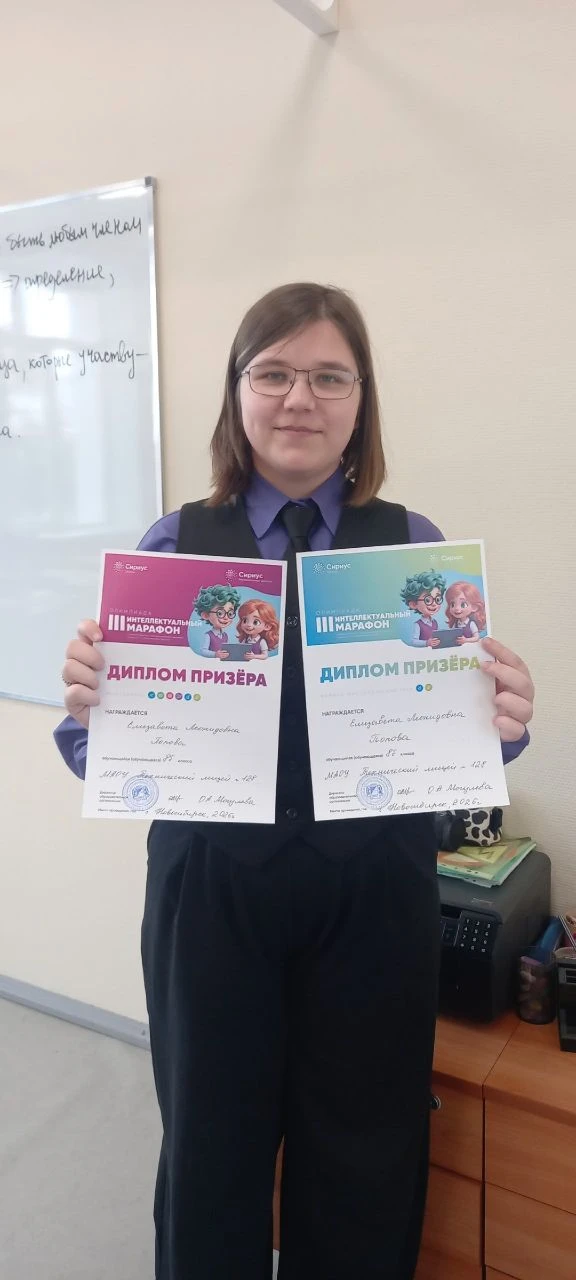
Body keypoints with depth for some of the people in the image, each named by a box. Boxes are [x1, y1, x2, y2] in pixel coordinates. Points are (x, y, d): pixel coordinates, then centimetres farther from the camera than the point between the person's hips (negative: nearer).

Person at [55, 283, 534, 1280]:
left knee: (363, 1152, 16)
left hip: (373, 893, 1)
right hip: (211, 887, 0)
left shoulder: (416, 547, 0)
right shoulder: (172, 545, 0)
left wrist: (499, 728, -20)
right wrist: (89, 707, -21)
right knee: (211, 1139, 17)